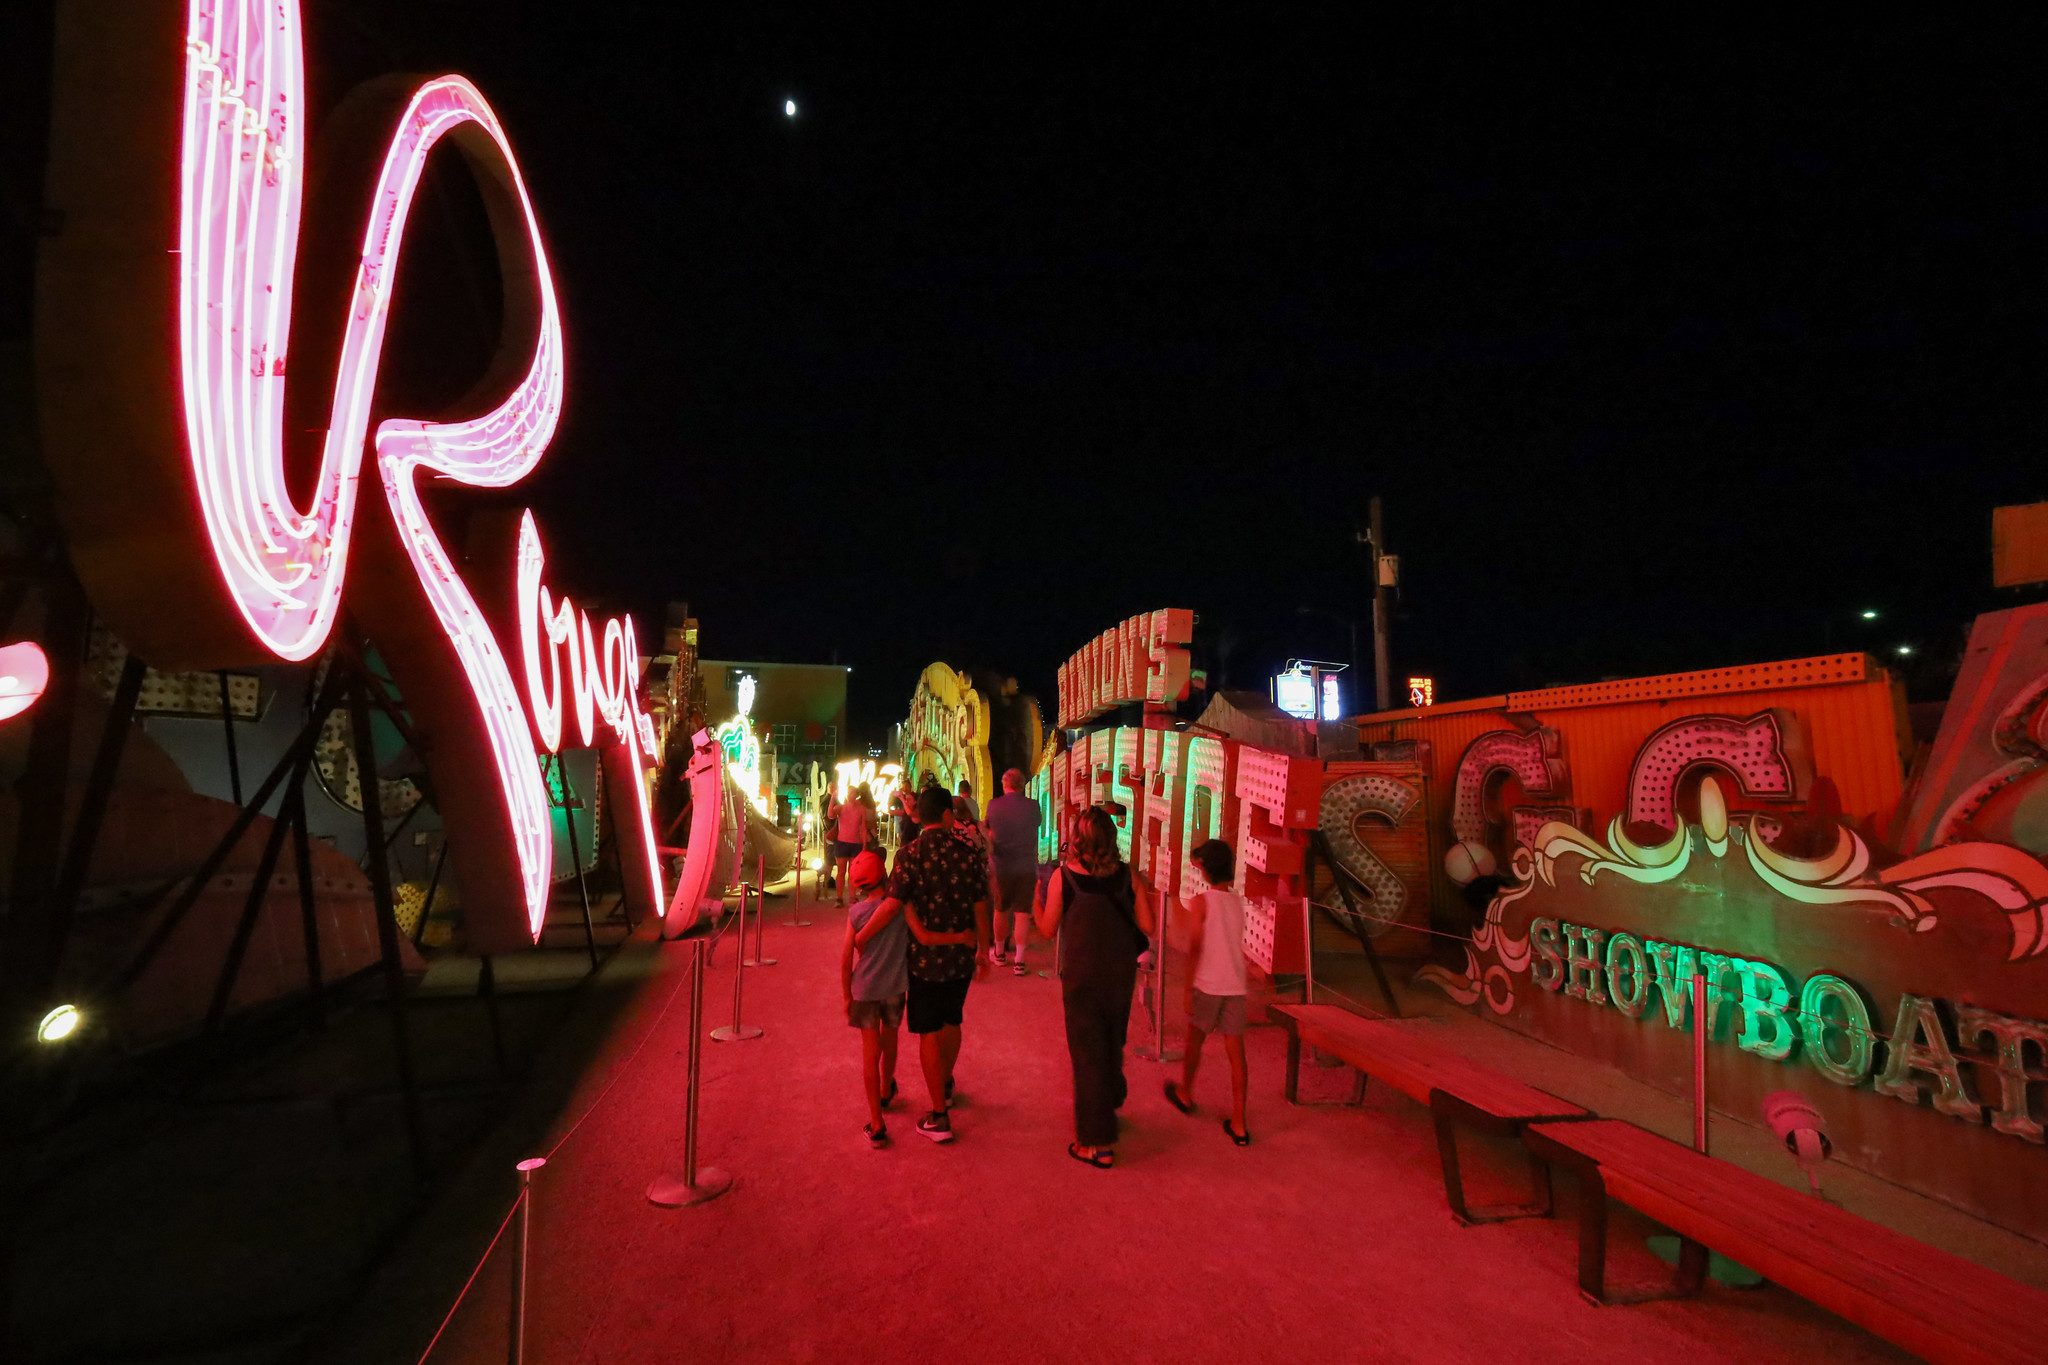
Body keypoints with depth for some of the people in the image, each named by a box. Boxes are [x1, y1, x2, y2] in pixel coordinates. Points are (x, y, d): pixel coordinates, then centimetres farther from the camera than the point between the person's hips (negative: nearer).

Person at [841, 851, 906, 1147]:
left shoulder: (857, 912, -7)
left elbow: (846, 957, -4)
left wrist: (846, 995, 7)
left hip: (864, 988, -1)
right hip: (895, 986, 1)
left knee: (871, 1050, 5)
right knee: (889, 1038, 24)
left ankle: (876, 1125, 5)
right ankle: (886, 1092, 48)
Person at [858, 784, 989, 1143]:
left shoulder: (910, 854, -14)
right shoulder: (966, 851, -6)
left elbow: (892, 905, -21)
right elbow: (980, 907, -2)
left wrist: (859, 938, -10)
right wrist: (983, 951, 10)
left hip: (925, 958, -3)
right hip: (961, 956, 4)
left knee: (929, 1033, 8)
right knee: (952, 1022, 24)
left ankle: (939, 1116, 13)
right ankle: (945, 1087, 45)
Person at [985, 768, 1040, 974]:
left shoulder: (994, 805, -7)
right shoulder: (1033, 806, -7)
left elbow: (989, 834, 6)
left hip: (1000, 866, 1)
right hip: (1027, 866, -1)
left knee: (1000, 910, 17)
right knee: (1023, 912, 3)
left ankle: (999, 953, 31)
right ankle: (1019, 961, 1)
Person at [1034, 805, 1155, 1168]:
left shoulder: (1063, 876, -12)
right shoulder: (1128, 875, -6)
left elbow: (1048, 929, -5)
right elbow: (1147, 927, -4)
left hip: (1081, 974, -3)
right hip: (1121, 972, 3)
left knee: (1087, 1051, 7)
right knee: (1112, 1044, 24)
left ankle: (1097, 1143, 13)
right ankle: (1110, 1104, 45)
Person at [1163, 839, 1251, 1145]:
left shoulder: (1200, 902, -9)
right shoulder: (1238, 902, 6)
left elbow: (1195, 949, -11)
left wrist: (1188, 988, -6)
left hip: (1207, 985, -4)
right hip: (1236, 987, 4)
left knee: (1195, 1041, 18)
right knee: (1236, 1052, 5)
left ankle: (1185, 1093, 39)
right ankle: (1238, 1124, 7)